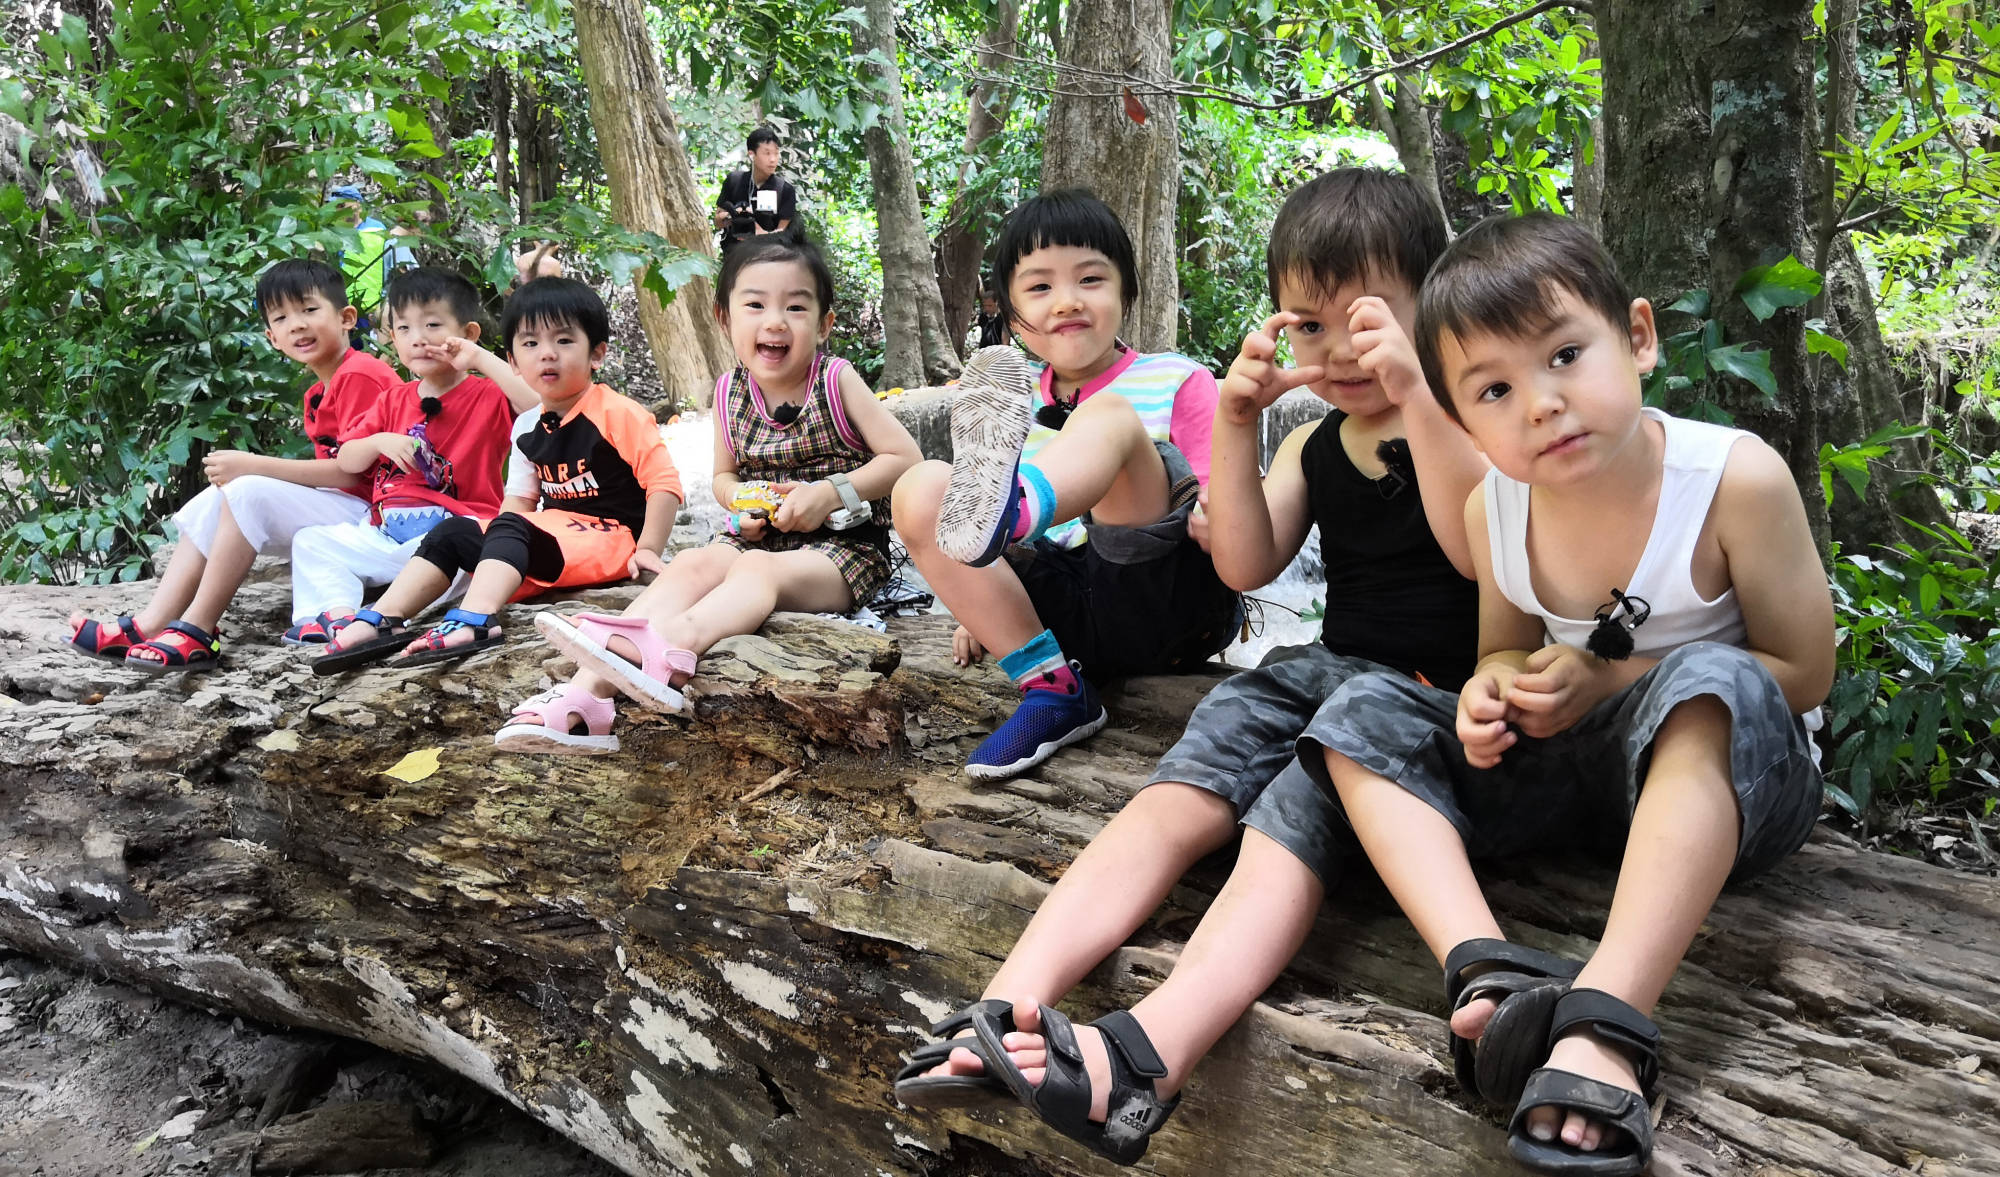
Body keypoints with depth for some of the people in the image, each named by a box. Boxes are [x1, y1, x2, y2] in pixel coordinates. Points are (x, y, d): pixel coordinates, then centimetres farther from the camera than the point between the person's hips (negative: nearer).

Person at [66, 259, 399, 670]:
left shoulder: (361, 376, -13)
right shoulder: (315, 397, 20)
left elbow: (354, 469, -21)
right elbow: (331, 469, 11)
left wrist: (255, 466, -19)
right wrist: (251, 470, -4)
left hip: (366, 516, -10)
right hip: (333, 508, 10)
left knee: (248, 492, -24)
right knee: (215, 499, 5)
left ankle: (197, 632, -18)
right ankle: (150, 625, -7)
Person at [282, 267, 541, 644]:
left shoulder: (487, 397, 2)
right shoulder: (394, 401, 19)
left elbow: (537, 404, -21)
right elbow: (346, 462, 18)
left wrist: (481, 358, -17)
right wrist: (380, 441, -4)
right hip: (383, 531, 6)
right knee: (310, 542, -3)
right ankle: (337, 611, -25)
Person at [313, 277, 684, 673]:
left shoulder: (618, 414, -10)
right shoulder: (528, 427, 13)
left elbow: (664, 483, -14)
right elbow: (519, 499, 17)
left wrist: (648, 548, -19)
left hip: (609, 536, -8)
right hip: (554, 534, 8)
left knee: (511, 529, -31)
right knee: (453, 533, -5)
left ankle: (472, 623, -51)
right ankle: (380, 622, -15)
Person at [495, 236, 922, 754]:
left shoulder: (837, 381, -6)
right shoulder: (730, 393, 5)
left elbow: (904, 456, -7)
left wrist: (831, 493, -17)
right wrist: (741, 503, -4)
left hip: (843, 548, -4)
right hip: (759, 537, 4)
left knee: (759, 568, -33)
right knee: (693, 563, -24)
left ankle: (671, 644, -64)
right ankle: (585, 693, -42)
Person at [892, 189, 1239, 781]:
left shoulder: (1177, 383, 2)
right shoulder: (1014, 400, 15)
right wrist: (981, 604, 6)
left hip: (1171, 606, -4)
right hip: (1062, 610, 5)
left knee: (1108, 416, -24)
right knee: (920, 490, -15)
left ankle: (1008, 510, -59)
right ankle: (1051, 685, -19)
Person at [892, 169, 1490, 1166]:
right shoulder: (1311, 444, 19)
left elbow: (1476, 550, -17)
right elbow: (1247, 567, 6)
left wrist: (1416, 394, -26)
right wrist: (1235, 424, -5)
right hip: (1324, 667, 6)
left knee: (1288, 822, -33)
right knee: (1171, 803, -21)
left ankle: (1149, 1056, -55)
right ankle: (1009, 1011, -38)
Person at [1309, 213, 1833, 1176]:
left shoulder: (1736, 479, -19)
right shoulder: (1493, 508, -6)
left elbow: (1803, 672, -10)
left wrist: (1612, 678, -19)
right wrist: (1494, 687, -14)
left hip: (1722, 776, -4)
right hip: (1566, 774, 5)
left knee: (1712, 679, -38)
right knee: (1364, 712, -12)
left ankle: (1606, 1023, -47)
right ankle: (1488, 977, -34)